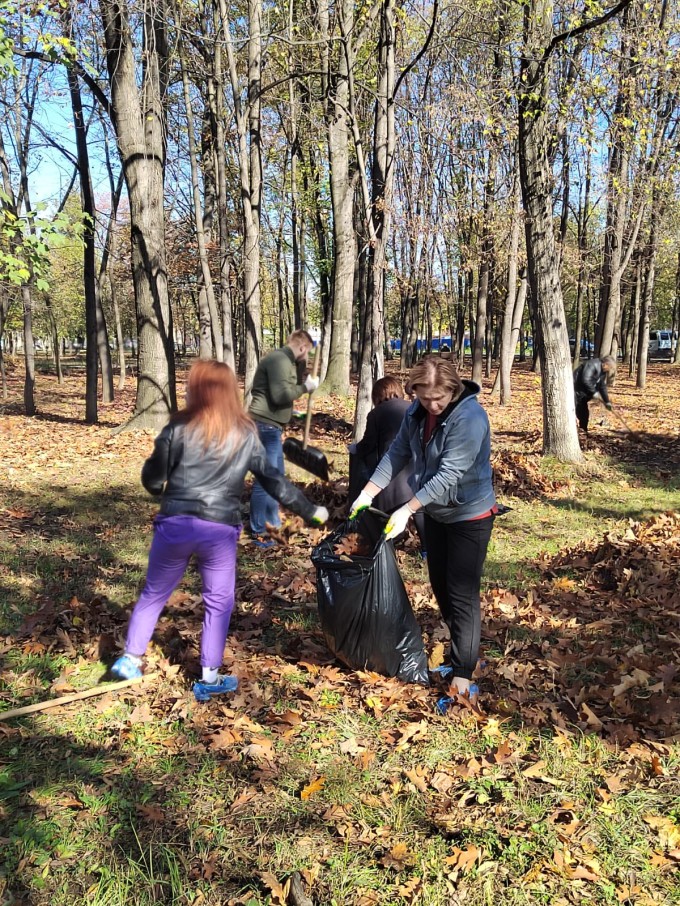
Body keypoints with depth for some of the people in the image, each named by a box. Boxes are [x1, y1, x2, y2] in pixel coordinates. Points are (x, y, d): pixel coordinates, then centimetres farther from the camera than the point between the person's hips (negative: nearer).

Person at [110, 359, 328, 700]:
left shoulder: (179, 428, -1)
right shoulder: (246, 434, 4)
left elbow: (152, 479, 3)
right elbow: (274, 480, 7)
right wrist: (310, 511, 17)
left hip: (175, 525, 0)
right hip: (219, 531, 0)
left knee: (154, 594, 19)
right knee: (219, 602, 14)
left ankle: (130, 659, 27)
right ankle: (209, 678, 17)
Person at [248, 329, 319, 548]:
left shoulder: (286, 360, 16)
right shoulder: (279, 360, -17)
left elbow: (291, 387, 16)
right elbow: (281, 394, -26)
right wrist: (306, 387, -14)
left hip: (272, 426, 11)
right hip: (265, 425, -11)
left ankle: (273, 522, 32)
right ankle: (258, 532, 1)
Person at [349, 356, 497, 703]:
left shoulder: (469, 417, -27)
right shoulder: (417, 411, -5)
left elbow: (450, 474, -30)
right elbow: (398, 453, 1)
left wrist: (407, 510, -31)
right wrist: (367, 493, -6)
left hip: (469, 515, -7)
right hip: (435, 512, 8)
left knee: (462, 594, -4)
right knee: (440, 586, 18)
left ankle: (463, 673, 7)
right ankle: (460, 648, 37)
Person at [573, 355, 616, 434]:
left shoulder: (602, 372, 12)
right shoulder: (593, 364, -19)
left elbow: (602, 386, 17)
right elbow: (586, 380, -29)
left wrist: (607, 401, 13)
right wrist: (594, 392, -22)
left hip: (582, 393, 10)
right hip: (575, 391, -10)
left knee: (584, 413, 13)